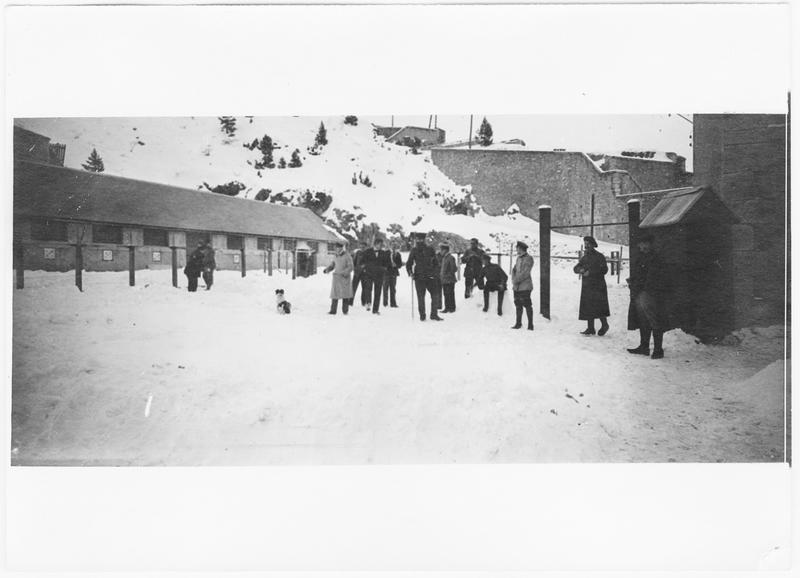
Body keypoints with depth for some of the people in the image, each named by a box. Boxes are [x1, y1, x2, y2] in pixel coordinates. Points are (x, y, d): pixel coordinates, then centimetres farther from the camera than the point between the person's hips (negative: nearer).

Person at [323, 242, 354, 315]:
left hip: (345, 277, -4)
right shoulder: (335, 256, 10)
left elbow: (350, 267, -11)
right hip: (336, 277, 4)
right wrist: (327, 269, -4)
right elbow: (332, 265, 16)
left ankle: (345, 311, 5)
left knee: (345, 294, -3)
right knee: (334, 293, -1)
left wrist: (344, 273, -26)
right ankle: (333, 310, 0)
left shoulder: (347, 256, -6)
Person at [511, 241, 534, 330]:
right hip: (516, 286, 7)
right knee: (518, 305, 12)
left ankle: (530, 325, 1)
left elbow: (525, 273, -15)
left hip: (525, 286, -7)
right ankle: (518, 323, 21)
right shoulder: (518, 258, 15)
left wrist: (517, 280, -15)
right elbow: (514, 269, 13)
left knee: (527, 305, -4)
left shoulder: (529, 259, -8)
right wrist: (513, 280, -3)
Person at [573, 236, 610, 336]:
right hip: (586, 286, 6)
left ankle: (604, 325, 10)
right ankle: (590, 328, 10)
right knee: (587, 308, 4)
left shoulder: (599, 256, -3)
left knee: (598, 307, -9)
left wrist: (590, 272, -17)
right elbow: (575, 268, 12)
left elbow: (604, 270, -13)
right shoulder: (584, 258, 16)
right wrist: (580, 269, -12)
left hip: (598, 286, -6)